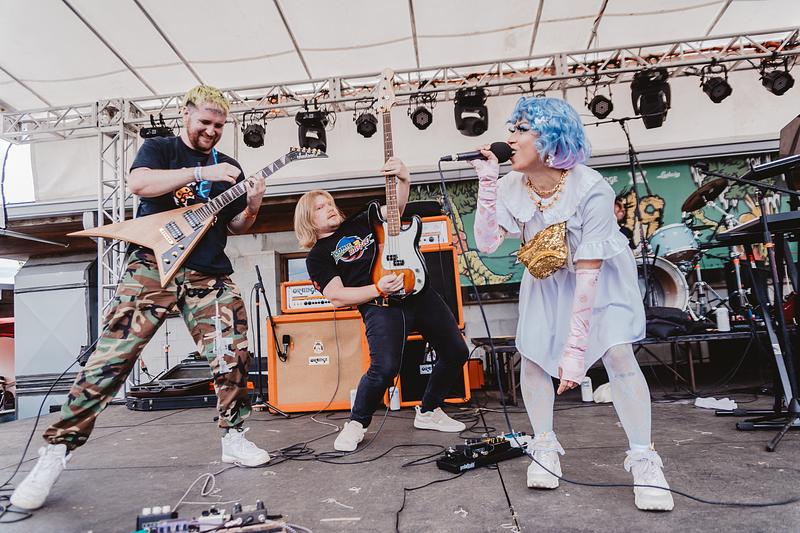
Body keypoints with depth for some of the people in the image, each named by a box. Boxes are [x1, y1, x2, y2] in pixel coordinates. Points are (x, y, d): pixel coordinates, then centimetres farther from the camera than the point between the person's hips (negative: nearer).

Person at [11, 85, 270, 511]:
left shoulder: (228, 167, 18)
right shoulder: (158, 148, 9)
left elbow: (236, 227, 17)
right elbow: (137, 183, -13)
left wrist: (252, 207, -4)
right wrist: (199, 173, -19)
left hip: (208, 275, 4)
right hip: (153, 263, -3)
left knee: (233, 356, -4)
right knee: (111, 356, -9)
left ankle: (233, 438, 14)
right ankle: (56, 451, 3)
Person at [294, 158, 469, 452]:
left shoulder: (360, 222, 20)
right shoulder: (317, 257, 7)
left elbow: (397, 206, 13)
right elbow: (337, 296, -4)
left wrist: (403, 179, -7)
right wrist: (378, 289, -17)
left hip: (418, 291, 6)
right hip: (380, 306, -6)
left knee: (457, 352, 9)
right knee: (384, 368, -26)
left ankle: (428, 412, 28)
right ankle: (356, 424, 3)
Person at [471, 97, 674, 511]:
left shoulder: (591, 190, -31)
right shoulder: (511, 187, -18)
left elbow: (587, 272, -32)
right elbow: (486, 243, -27)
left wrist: (575, 347, -34)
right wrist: (487, 182, -33)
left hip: (601, 276, -3)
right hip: (546, 279, 4)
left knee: (618, 354, -18)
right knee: (532, 354, -6)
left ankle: (644, 462, -4)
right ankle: (545, 448, 13)